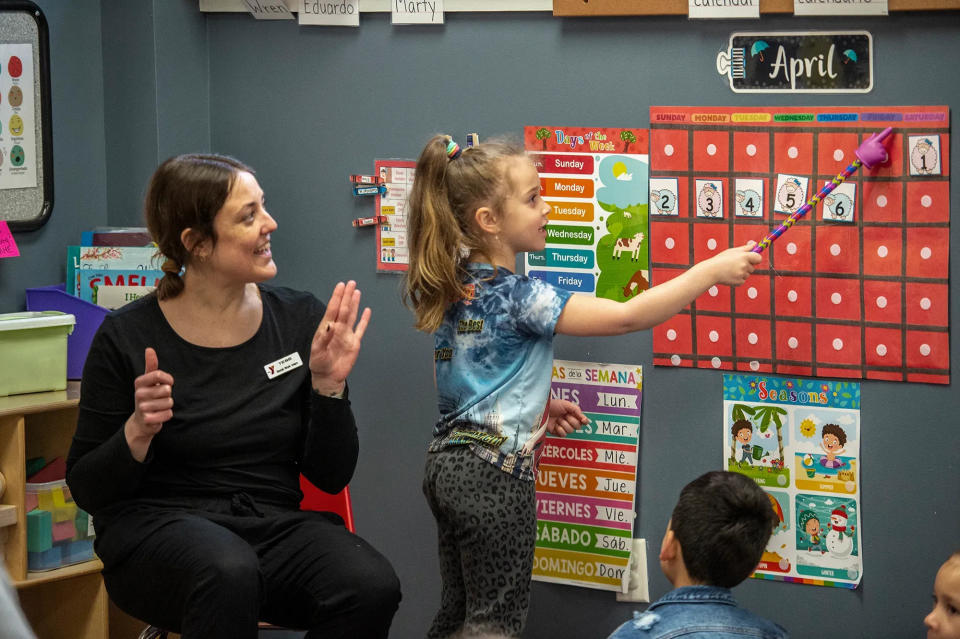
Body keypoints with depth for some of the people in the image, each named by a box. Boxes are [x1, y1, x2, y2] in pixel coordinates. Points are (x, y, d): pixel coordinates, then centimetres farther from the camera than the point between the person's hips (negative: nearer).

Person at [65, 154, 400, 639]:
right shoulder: (128, 338, -4)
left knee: (371, 586, -29)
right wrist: (138, 432, -18)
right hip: (157, 525, -3)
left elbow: (330, 478, 6)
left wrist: (328, 386, -10)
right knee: (228, 571, -39)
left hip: (273, 522, 4)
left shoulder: (300, 320, 4)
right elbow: (88, 490, 1)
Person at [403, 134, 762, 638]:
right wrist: (712, 271, -16)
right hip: (495, 470, -9)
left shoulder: (455, 288, 8)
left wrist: (537, 408, 13)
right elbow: (625, 316, -21)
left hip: (448, 462, 9)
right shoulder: (518, 297, -18)